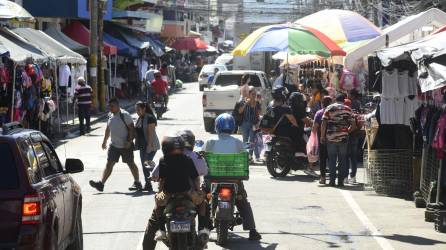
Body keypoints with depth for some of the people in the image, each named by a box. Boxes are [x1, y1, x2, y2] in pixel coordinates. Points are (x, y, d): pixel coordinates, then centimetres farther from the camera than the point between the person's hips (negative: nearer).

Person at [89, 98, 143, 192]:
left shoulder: (124, 115, -15)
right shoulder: (110, 115, 8)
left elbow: (131, 128, -16)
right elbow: (108, 129, 20)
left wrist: (129, 141, -22)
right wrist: (105, 141, 21)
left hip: (125, 146, -7)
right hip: (114, 145, 7)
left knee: (131, 164, 6)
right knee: (109, 164, 0)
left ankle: (137, 183, 19)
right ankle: (101, 184, -4)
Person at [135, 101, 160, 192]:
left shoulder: (150, 118, -14)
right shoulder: (139, 118, 12)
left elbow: (151, 133, -19)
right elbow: (137, 132, 18)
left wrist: (149, 146, -23)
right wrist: (137, 144, 13)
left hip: (151, 146, -9)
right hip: (142, 146, 9)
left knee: (147, 164, -18)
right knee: (144, 166, 10)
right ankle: (147, 185, 17)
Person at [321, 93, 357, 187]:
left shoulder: (329, 108, 1)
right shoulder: (347, 109, 4)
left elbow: (323, 124, -4)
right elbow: (353, 125, 1)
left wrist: (322, 136, 2)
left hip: (331, 137, 0)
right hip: (343, 138, 0)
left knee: (332, 159, 6)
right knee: (342, 159, 7)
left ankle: (332, 180, 3)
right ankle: (341, 180, 4)